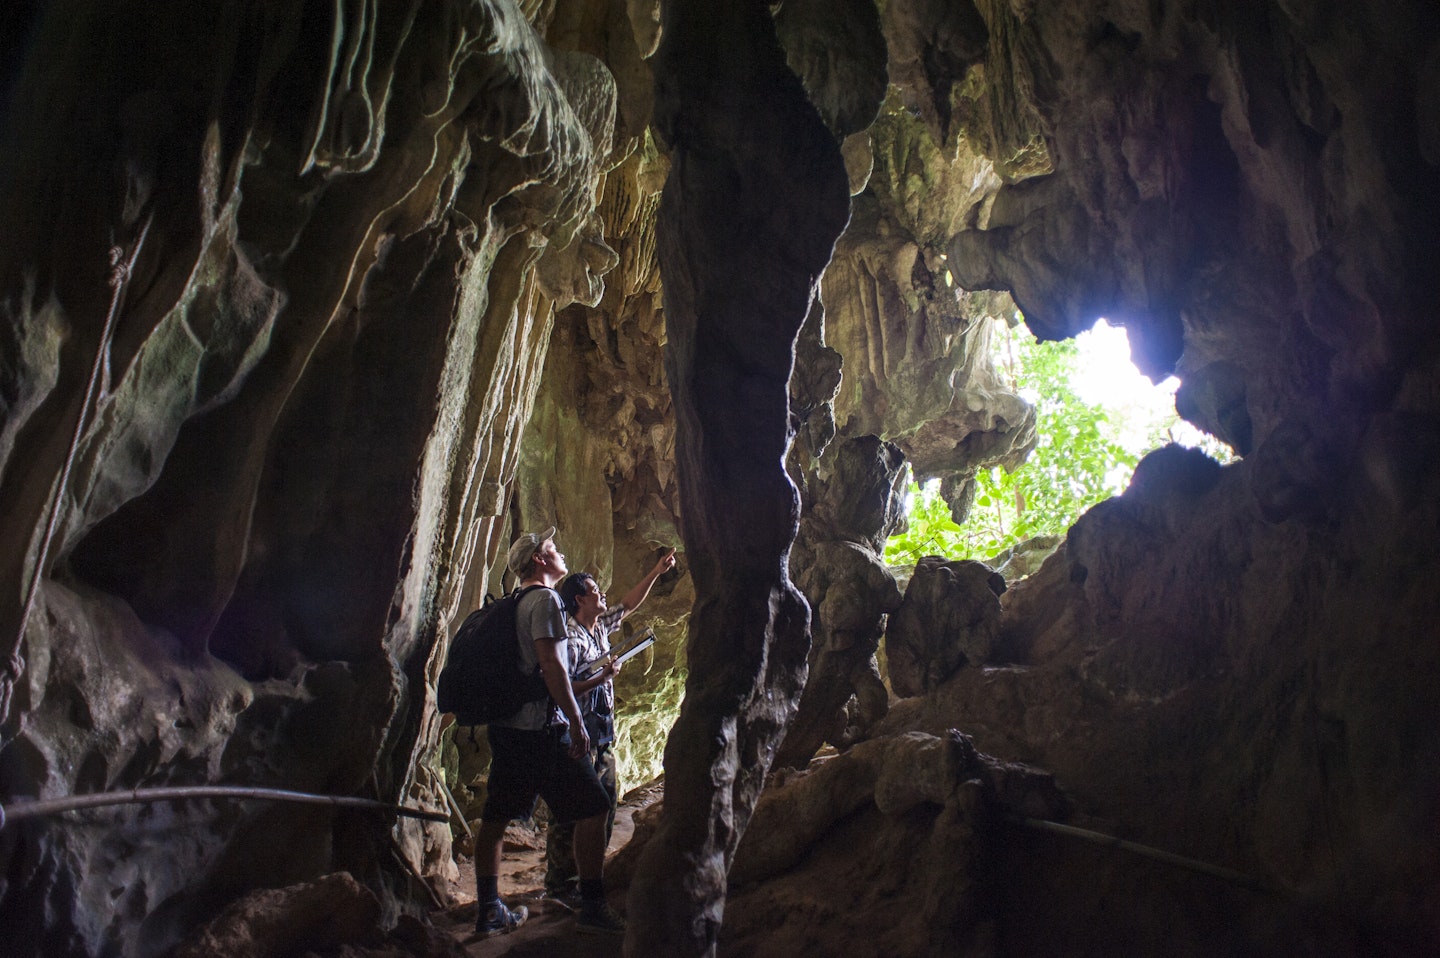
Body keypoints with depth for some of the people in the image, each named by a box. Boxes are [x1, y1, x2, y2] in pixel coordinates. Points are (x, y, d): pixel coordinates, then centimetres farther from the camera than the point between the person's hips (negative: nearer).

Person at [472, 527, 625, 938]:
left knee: (496, 817, 9)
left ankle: (490, 912, 15)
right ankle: (592, 907, 1)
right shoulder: (545, 599, -8)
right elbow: (551, 664, -17)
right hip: (543, 727, -9)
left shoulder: (512, 605, 18)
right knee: (592, 808, -2)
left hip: (506, 726, 9)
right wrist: (576, 720, -17)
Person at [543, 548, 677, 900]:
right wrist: (604, 677, -20)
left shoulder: (600, 627, 12)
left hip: (603, 737, 9)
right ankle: (559, 883, 3)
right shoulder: (569, 637, -15)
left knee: (606, 804, 13)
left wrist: (656, 573, 23)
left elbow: (629, 605, 27)